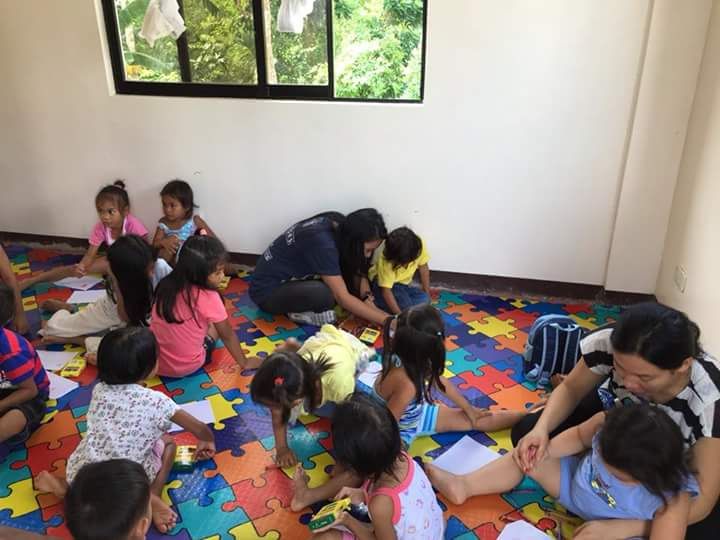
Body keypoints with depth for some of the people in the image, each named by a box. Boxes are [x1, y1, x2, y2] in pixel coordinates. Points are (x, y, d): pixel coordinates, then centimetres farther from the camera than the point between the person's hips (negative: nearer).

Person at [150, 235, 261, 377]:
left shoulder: (167, 284, -6)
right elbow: (228, 336, -9)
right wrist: (244, 362, 6)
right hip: (186, 367, -4)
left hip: (153, 361, 4)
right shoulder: (209, 297, -22)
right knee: (215, 325, 17)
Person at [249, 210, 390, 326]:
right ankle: (298, 313, -7)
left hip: (291, 278, 9)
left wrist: (368, 299, -15)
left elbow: (358, 271, 1)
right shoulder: (322, 242, -31)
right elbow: (342, 297, -29)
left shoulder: (338, 225, -9)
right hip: (267, 291, -8)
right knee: (324, 293, -35)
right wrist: (386, 320, -25)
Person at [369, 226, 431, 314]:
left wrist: (427, 294, -5)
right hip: (381, 283, -6)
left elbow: (423, 267, -7)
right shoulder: (385, 261, -33)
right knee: (405, 305, -29)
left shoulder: (418, 245, -24)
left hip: (402, 284, 6)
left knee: (424, 299, -18)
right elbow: (386, 290, -31)